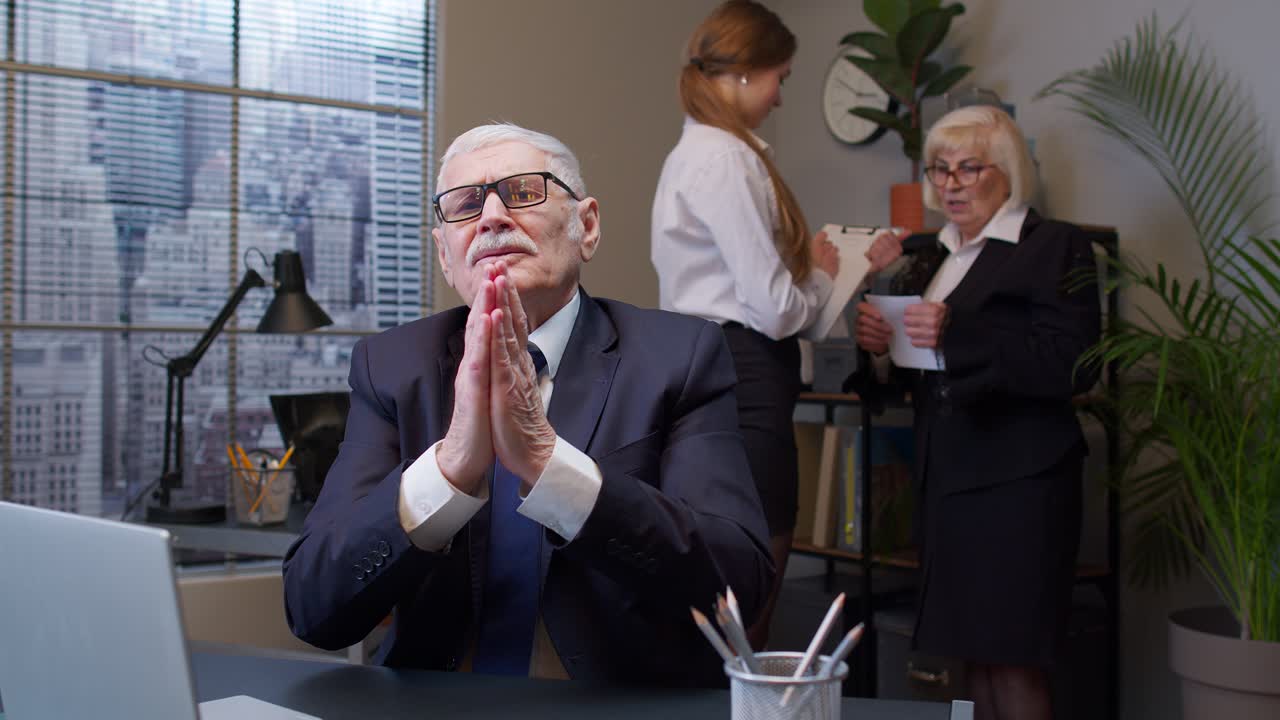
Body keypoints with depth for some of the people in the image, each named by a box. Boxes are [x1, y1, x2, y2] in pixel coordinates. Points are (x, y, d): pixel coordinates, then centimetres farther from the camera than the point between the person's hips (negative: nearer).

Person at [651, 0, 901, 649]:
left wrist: (852, 263, 18)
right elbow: (775, 308, -18)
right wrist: (822, 275, 3)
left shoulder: (698, 153, 17)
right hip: (740, 383, -11)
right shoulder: (726, 159, -14)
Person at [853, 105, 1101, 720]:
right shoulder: (930, 258, 16)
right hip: (946, 477, 7)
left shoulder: (1056, 247, -4)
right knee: (972, 652, 10)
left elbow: (1074, 366, -16)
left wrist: (956, 336, -24)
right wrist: (879, 341, -1)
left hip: (1016, 482, -6)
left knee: (1011, 655, -4)